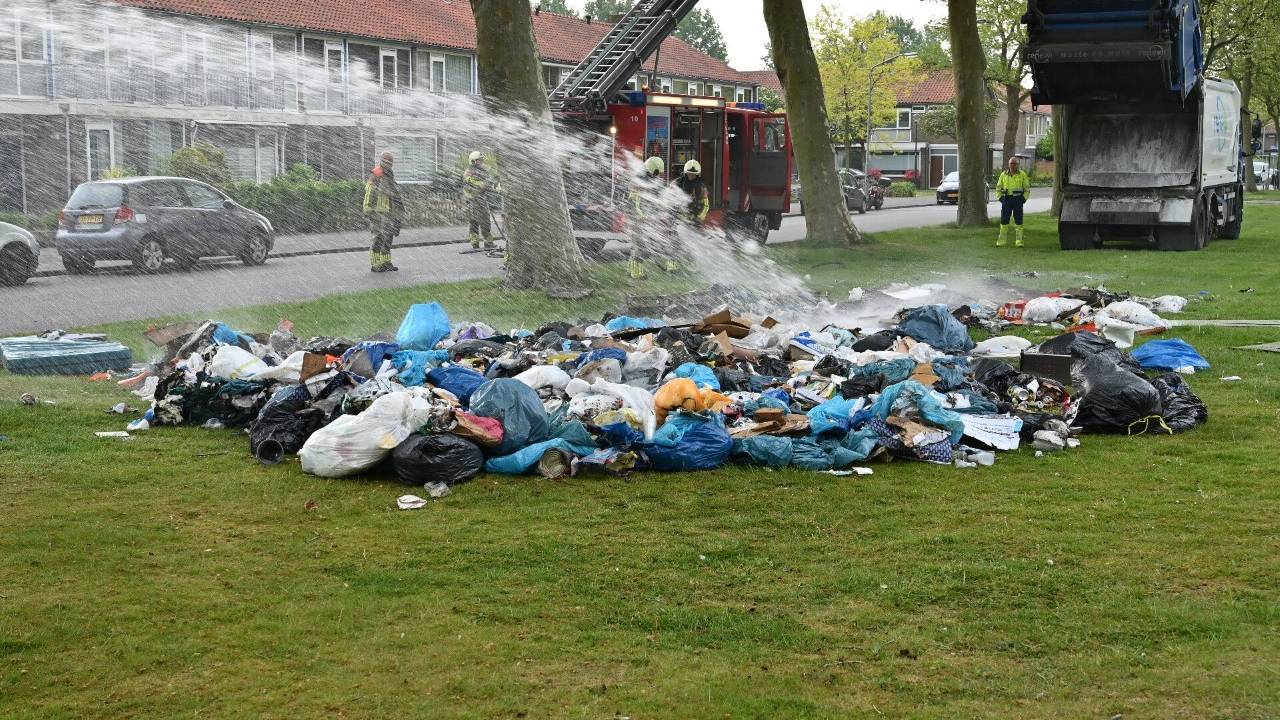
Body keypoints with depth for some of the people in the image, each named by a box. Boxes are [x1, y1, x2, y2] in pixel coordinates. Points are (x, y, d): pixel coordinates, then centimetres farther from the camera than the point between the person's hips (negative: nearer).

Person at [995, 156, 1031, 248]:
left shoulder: (1022, 174, 2)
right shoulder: (1003, 175, 8)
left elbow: (1027, 188, 5)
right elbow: (998, 188, 14)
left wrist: (1024, 199, -5)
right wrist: (1000, 198, 2)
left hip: (1018, 199, -2)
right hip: (1007, 199, 2)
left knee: (1018, 221, -2)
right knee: (1004, 220, 0)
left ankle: (1019, 241, 1)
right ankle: (1001, 241, 5)